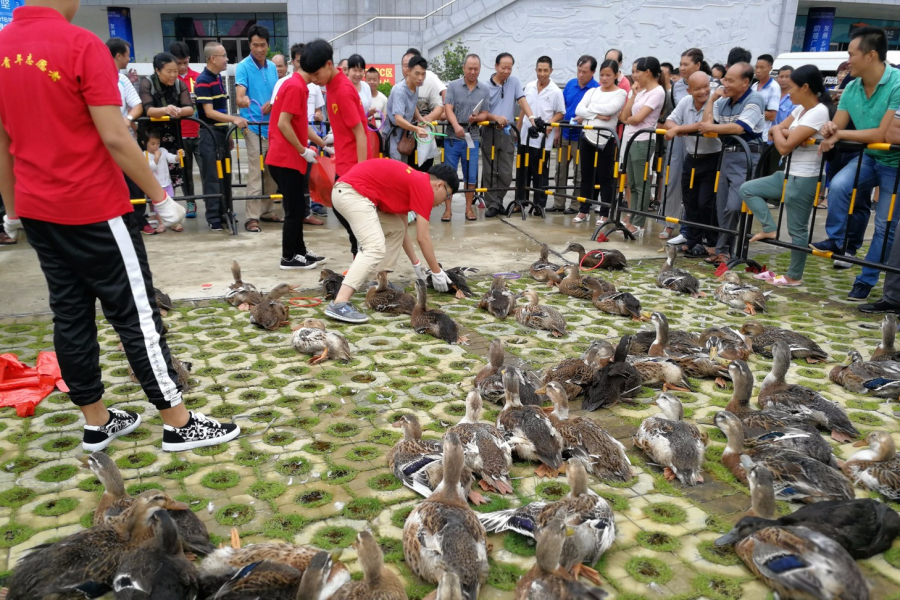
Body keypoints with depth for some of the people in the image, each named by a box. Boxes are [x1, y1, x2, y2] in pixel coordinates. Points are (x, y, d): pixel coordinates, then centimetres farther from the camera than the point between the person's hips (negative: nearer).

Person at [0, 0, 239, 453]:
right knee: (135, 315, 0)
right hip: (94, 210, -7)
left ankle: (97, 423, 23)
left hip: (37, 212, 7)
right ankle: (178, 425, 10)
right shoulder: (81, 45, -14)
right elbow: (114, 137, -19)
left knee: (70, 315, 13)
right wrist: (160, 198, -10)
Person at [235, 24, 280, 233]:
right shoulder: (243, 67, -7)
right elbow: (239, 96, -21)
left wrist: (272, 103, -4)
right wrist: (243, 100, -43)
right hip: (254, 126, -6)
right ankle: (252, 217, -7)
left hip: (272, 126, 6)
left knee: (272, 171, 11)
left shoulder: (272, 67, 10)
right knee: (255, 173, -9)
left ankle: (267, 210, 23)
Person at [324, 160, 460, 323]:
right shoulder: (425, 187, -4)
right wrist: (437, 272, 6)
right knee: (376, 249, -20)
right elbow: (422, 238, -5)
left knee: (396, 229, 21)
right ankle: (339, 304, -28)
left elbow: (402, 230, 32)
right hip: (352, 192, -11)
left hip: (347, 190, 11)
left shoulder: (412, 182, 24)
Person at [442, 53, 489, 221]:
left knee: (471, 175, 6)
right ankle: (448, 209, 9)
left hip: (472, 138, 2)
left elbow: (485, 114, 6)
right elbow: (448, 109, -10)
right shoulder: (453, 86, 1)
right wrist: (456, 126, -27)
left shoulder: (484, 90, 7)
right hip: (453, 137, -2)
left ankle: (469, 208, 17)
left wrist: (476, 118, -17)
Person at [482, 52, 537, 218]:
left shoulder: (514, 82, 5)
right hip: (490, 132, -2)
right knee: (490, 171, 0)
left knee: (506, 173, 2)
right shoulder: (486, 86, -2)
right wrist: (496, 118, -20)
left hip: (507, 133, 2)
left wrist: (531, 117, -21)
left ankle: (497, 201, 17)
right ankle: (493, 204, 7)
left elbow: (522, 101, -4)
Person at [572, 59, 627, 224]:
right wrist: (597, 115, -16)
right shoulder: (592, 91, 12)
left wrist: (590, 109, -6)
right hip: (587, 136, 4)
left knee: (605, 177, 0)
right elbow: (578, 110, -3)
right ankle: (583, 211, 17)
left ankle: (604, 213, 7)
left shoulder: (621, 93, 0)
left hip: (606, 139, -4)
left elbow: (609, 109, -19)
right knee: (586, 175, 9)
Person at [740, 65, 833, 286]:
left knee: (797, 229, 0)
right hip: (789, 174, 10)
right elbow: (775, 130, 10)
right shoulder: (800, 109, 10)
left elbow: (784, 147, -22)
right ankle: (770, 229, 7)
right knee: (747, 189, 7)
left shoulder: (819, 112, -19)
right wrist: (787, 133, -11)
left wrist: (779, 132, -2)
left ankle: (794, 277, 11)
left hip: (804, 179, -10)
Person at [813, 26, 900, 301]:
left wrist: (840, 134, -21)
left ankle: (866, 280, 13)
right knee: (838, 185, -26)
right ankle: (835, 239, -6)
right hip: (868, 158, 5)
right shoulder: (851, 89, -4)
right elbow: (836, 128, -1)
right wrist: (829, 130, -25)